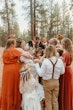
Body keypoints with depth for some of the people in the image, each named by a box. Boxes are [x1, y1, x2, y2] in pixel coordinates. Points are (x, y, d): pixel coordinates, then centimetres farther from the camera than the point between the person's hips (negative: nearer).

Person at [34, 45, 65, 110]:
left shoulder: (46, 61, -21)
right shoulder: (60, 60, -10)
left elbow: (41, 74, -15)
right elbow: (62, 72, 3)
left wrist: (37, 64, -8)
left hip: (47, 82, -3)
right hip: (56, 82, 4)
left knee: (48, 100, 14)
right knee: (55, 100, 19)